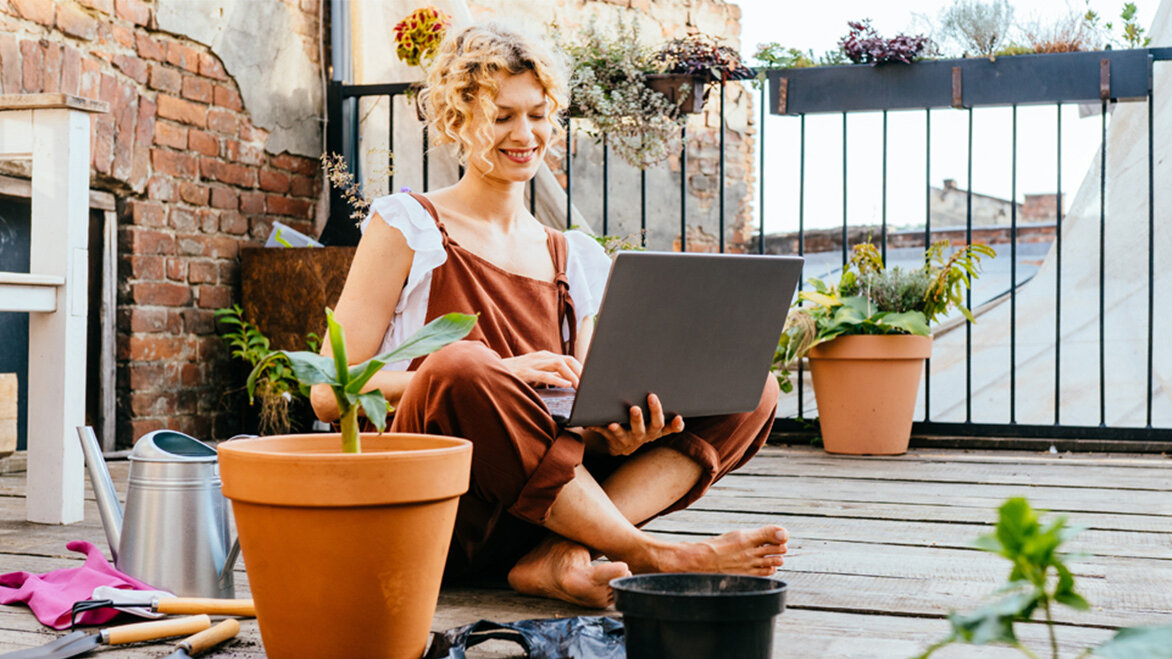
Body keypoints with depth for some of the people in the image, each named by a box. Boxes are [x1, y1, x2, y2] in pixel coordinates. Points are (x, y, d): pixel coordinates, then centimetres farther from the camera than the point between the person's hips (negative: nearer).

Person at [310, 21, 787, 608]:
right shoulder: (406, 225, 3)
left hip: (537, 508, 5)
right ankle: (652, 557, -23)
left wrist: (617, 433, -13)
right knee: (462, 367, -36)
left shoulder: (577, 258, 17)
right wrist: (496, 373, -19)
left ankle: (561, 556, -27)